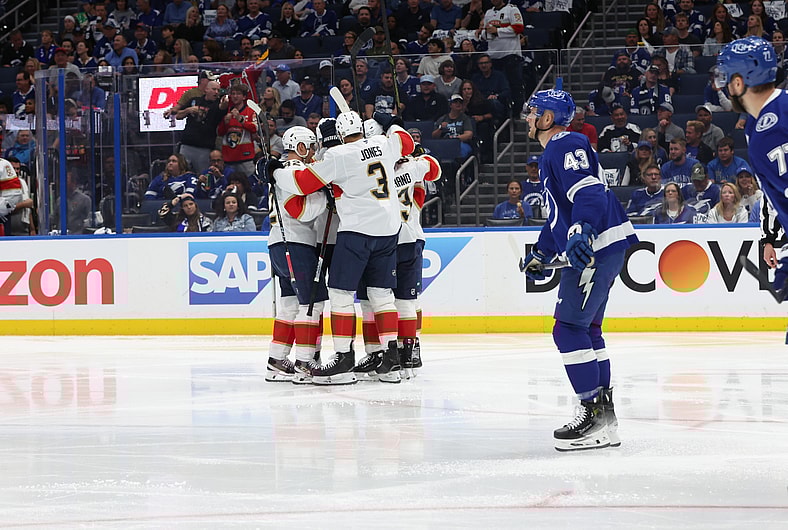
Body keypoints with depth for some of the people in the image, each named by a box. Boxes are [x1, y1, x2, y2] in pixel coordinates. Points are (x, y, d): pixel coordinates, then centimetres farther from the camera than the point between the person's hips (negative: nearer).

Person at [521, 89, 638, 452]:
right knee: (587, 329, 14)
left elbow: (589, 193, -25)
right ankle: (604, 418, 17)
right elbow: (560, 214, 34)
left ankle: (594, 412, -14)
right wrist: (540, 254, 36)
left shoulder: (566, 146, -10)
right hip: (595, 248, 11)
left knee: (569, 328, -12)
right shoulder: (553, 153, 25)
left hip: (598, 246, -11)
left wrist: (579, 232, -38)